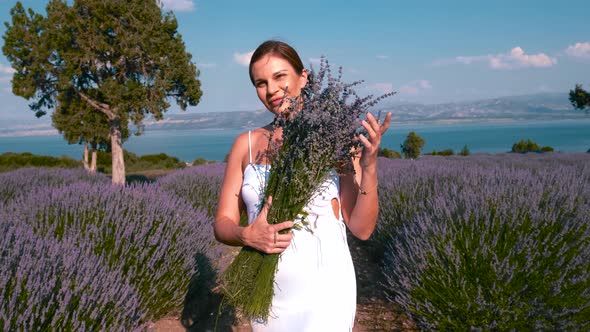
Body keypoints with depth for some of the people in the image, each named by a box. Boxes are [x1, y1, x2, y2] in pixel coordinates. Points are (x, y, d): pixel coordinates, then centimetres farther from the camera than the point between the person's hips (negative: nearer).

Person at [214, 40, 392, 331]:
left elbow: (362, 229, -8)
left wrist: (369, 166, -21)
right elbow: (223, 224, 1)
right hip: (266, 293, 3)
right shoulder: (246, 144, 0)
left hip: (324, 291, -3)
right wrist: (248, 236, -20)